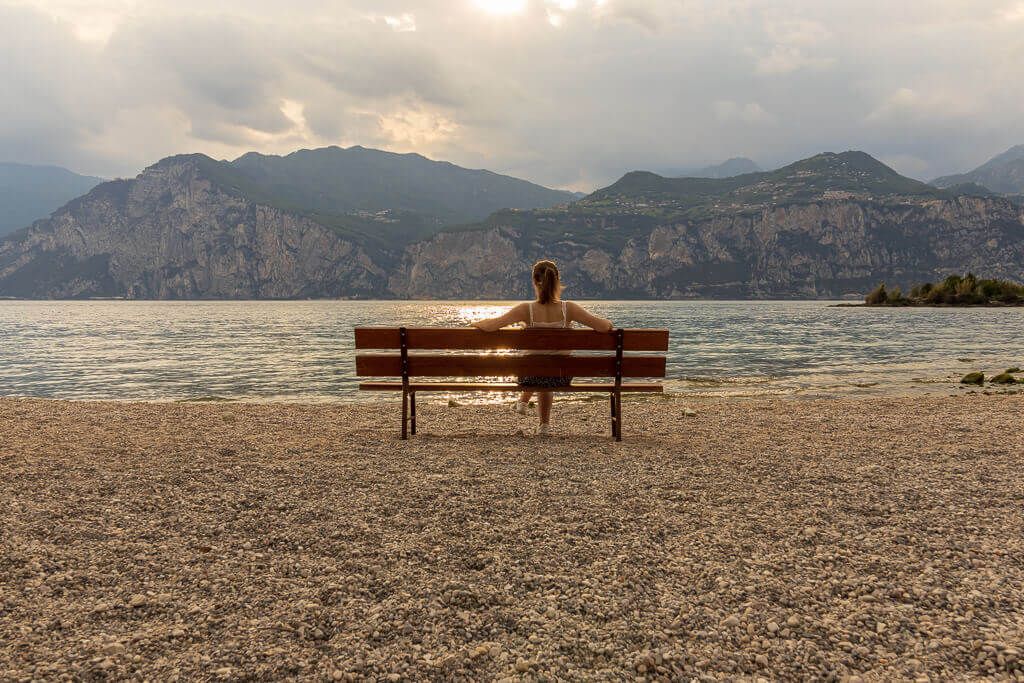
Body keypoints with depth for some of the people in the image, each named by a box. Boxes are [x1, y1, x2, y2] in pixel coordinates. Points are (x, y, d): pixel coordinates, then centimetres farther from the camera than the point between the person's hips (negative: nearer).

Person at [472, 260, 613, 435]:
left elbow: (490, 325, -22)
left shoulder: (527, 310, -19)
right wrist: (607, 323, 6)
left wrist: (476, 323, 1)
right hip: (562, 377, 1)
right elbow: (603, 326, -18)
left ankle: (524, 401, 44)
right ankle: (544, 424, 43)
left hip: (532, 375, -1)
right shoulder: (569, 308, -17)